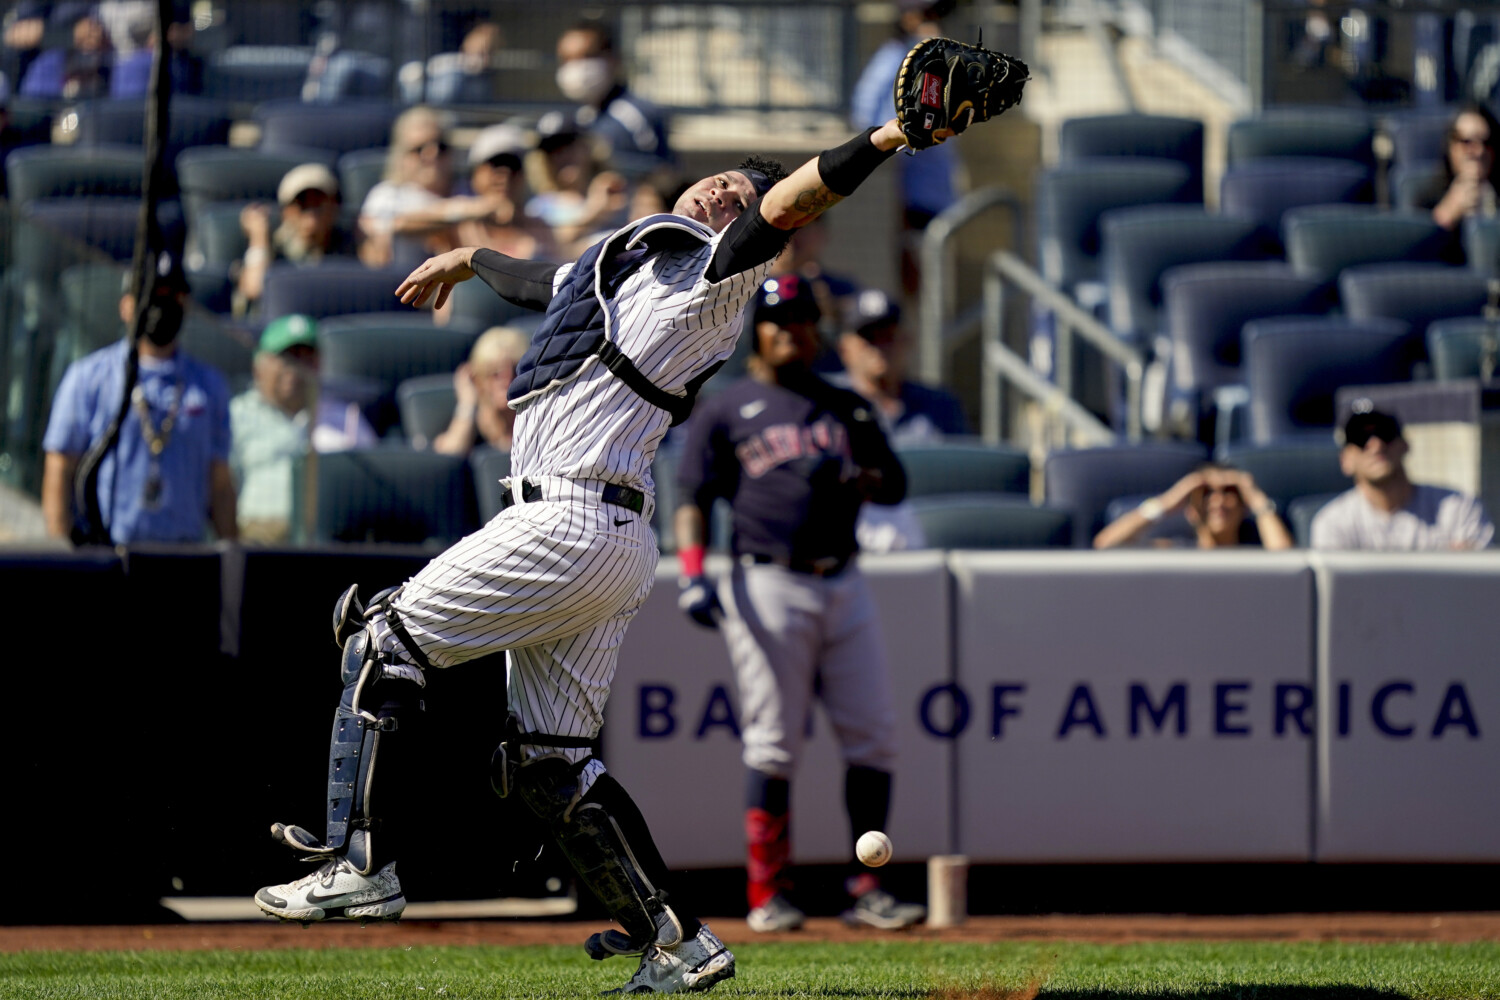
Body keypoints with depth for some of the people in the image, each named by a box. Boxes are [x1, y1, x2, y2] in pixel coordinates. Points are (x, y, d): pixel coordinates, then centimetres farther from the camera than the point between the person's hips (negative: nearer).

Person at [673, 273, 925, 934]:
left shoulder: (846, 408, 18)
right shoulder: (723, 412, 6)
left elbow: (894, 484, 15)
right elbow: (693, 500, 1)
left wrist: (850, 478, -7)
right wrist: (692, 578, -14)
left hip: (844, 584, 4)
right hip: (769, 587, -4)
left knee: (873, 737, -1)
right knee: (773, 744, -4)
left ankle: (866, 890, 5)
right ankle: (767, 894, 2)